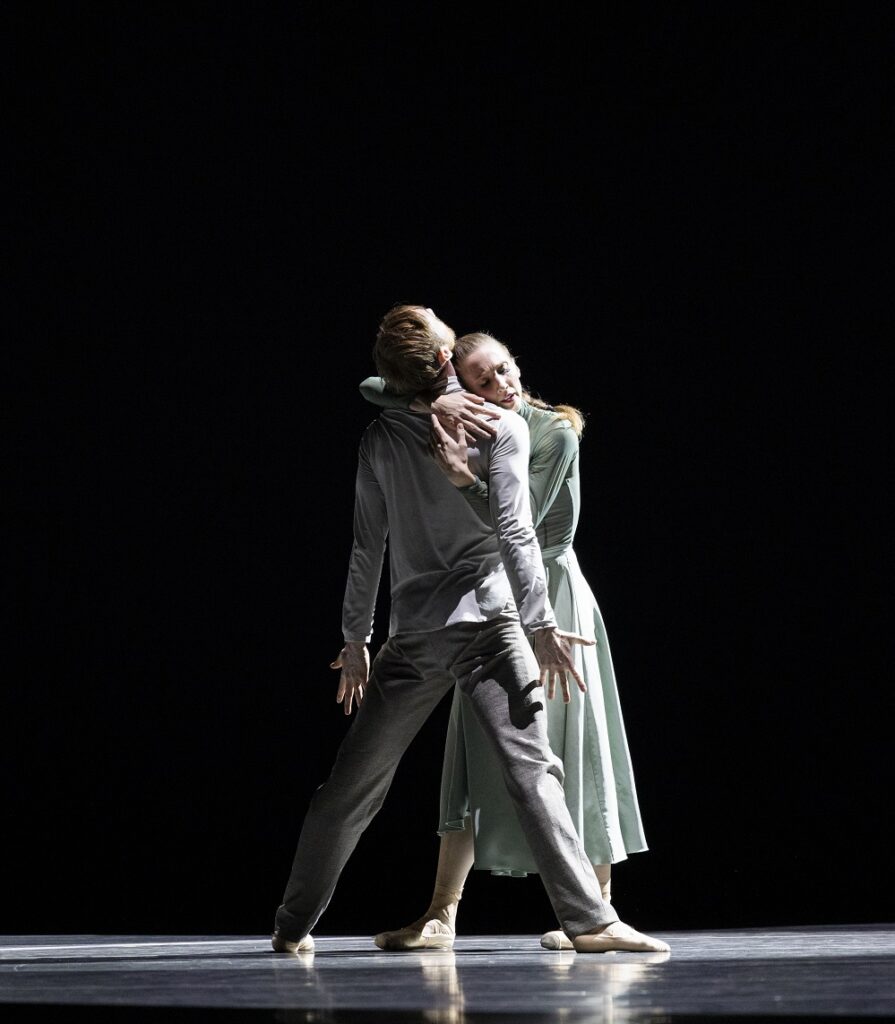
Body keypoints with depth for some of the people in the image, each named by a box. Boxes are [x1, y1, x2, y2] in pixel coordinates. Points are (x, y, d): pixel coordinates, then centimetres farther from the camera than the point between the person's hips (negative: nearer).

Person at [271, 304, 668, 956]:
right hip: (487, 621, -3)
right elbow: (514, 532, -9)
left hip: (412, 635, 3)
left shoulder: (381, 438, 9)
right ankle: (589, 919, -19)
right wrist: (541, 626, -9)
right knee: (532, 769, -10)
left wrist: (355, 639, 17)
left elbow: (368, 545, 11)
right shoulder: (501, 427, 0)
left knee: (354, 784, 10)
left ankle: (294, 925, 17)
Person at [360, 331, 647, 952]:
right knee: (477, 755, 3)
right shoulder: (468, 426, 3)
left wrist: (463, 478, -34)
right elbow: (372, 389, -6)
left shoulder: (554, 432, -10)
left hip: (551, 595, -5)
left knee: (569, 753, -4)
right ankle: (443, 913, 3)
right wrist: (435, 404, -25)